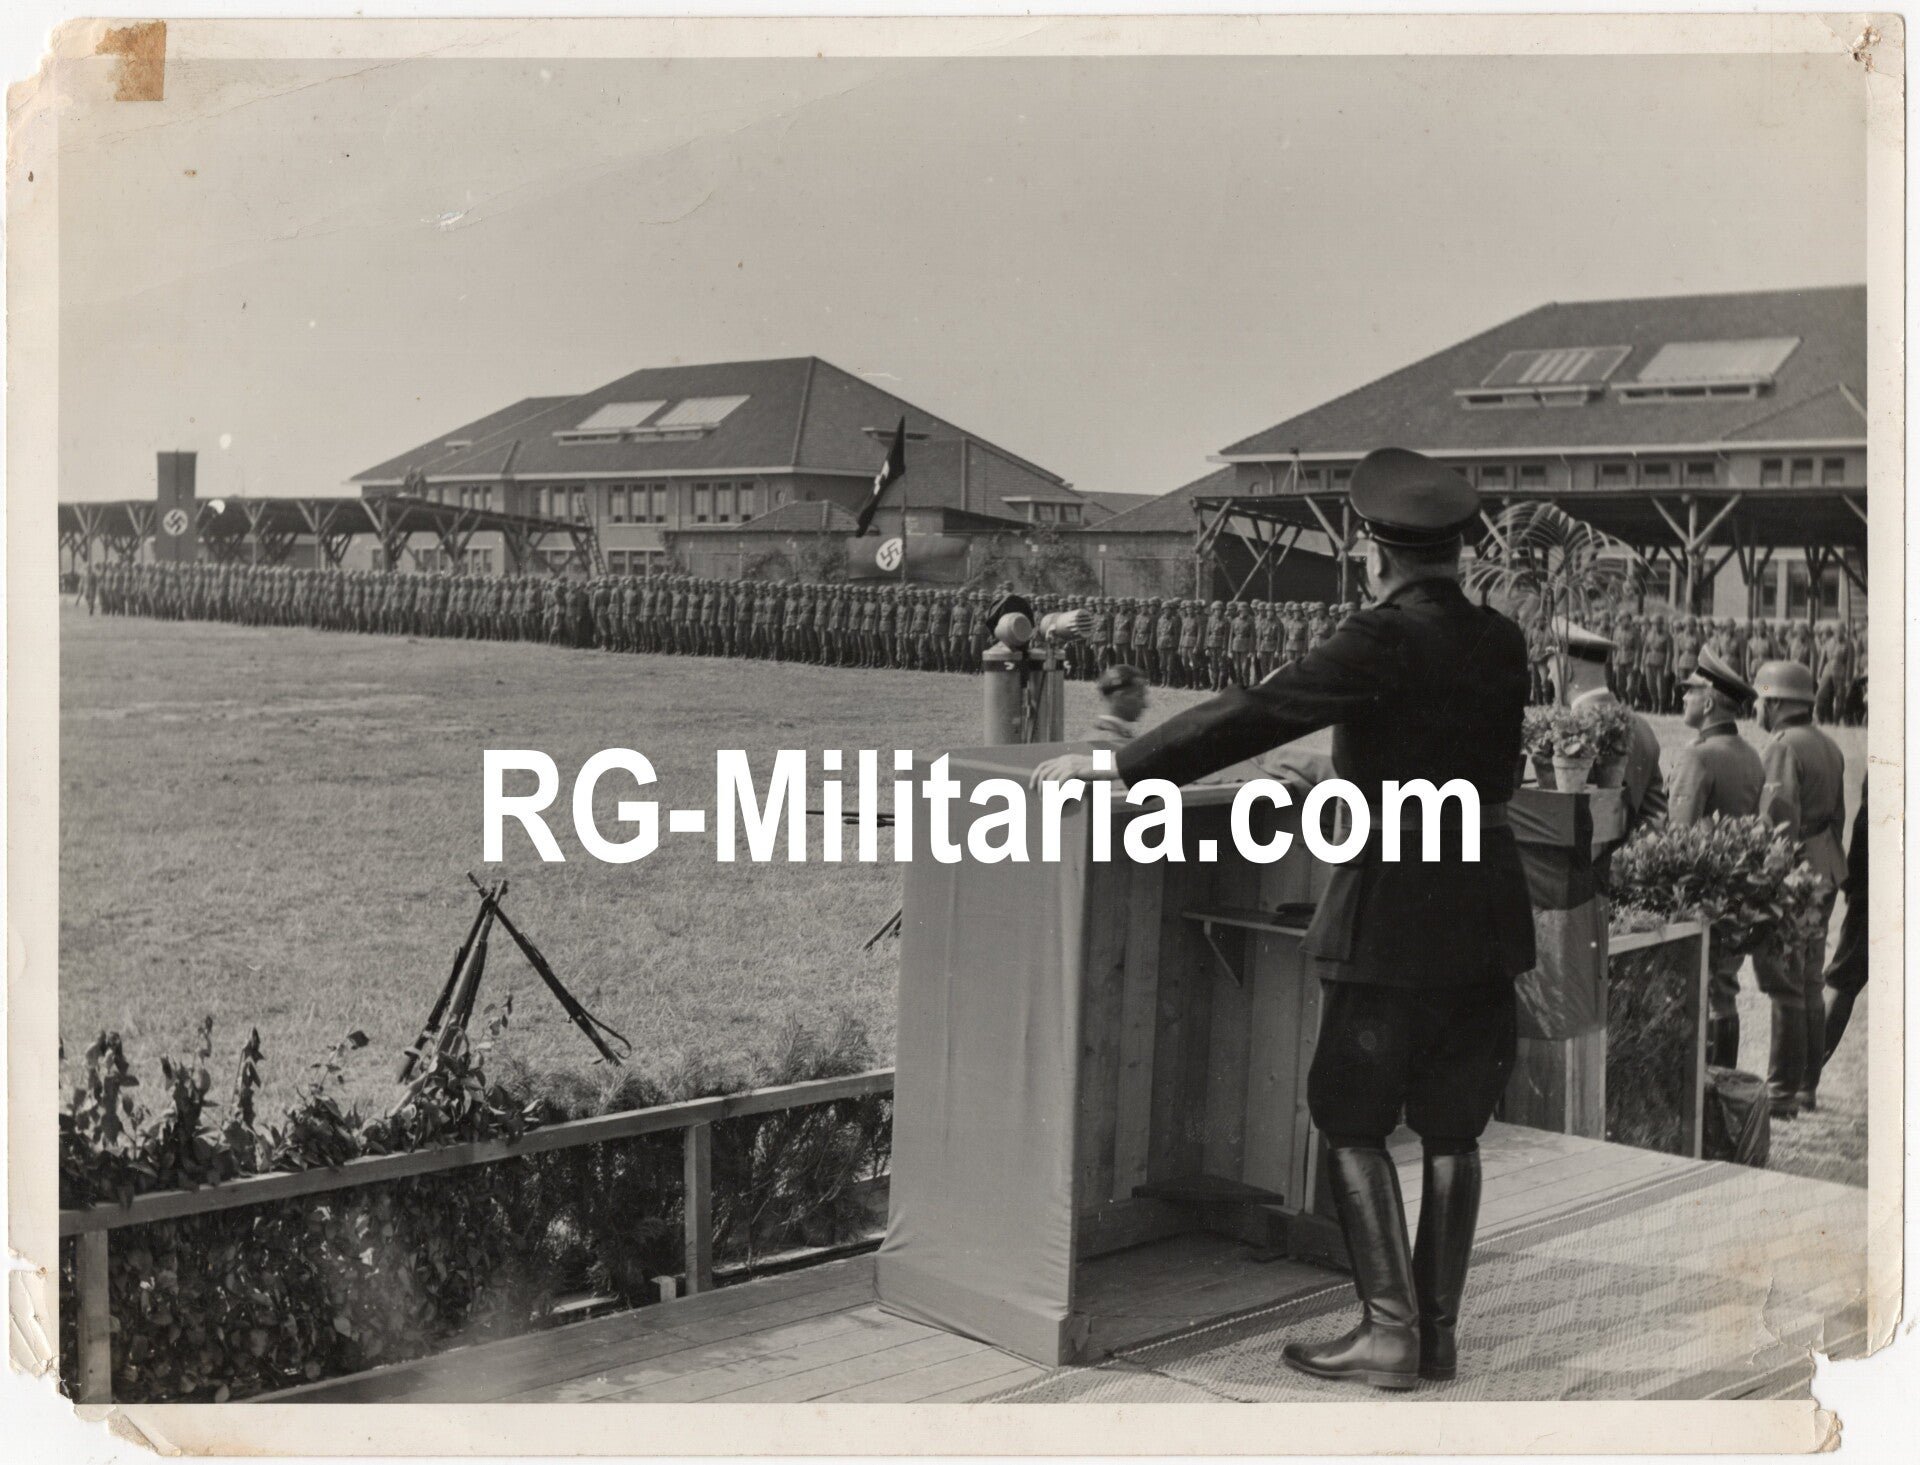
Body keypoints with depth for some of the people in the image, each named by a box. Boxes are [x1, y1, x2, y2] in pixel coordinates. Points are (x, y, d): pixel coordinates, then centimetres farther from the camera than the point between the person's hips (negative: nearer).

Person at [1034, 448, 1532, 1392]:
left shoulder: (1384, 642, -14)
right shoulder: (1502, 643, 6)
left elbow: (1253, 714, -17)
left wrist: (1116, 767, -12)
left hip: (1394, 904, -7)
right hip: (1487, 898, 7)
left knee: (1351, 1123, 5)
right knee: (1451, 1129, 12)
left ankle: (1391, 1333, 6)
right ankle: (1437, 1329, 19)